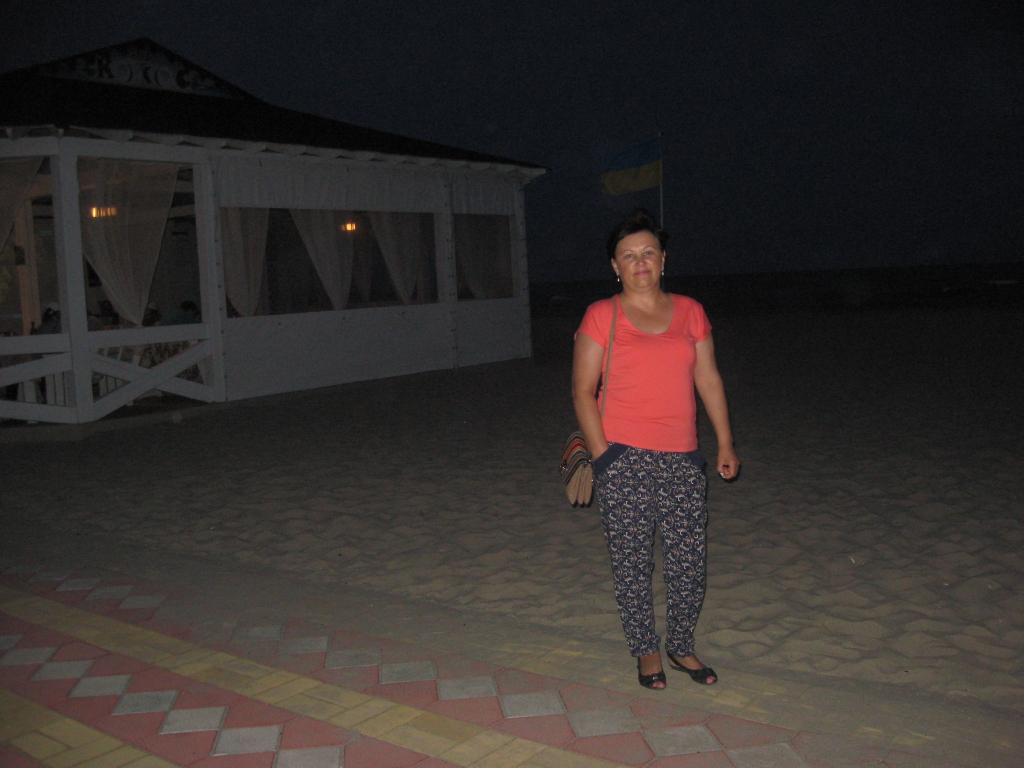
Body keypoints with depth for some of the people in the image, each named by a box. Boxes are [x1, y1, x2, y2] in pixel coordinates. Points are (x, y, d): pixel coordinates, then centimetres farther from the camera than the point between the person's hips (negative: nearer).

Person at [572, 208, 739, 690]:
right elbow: (583, 391, -3)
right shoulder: (601, 316, -1)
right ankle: (646, 651, 24)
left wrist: (725, 443, 9)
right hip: (624, 459, -3)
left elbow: (709, 380, 13)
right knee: (632, 562, 5)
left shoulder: (690, 312, 10)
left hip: (682, 460, 3)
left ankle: (681, 647, 28)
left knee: (689, 562, 6)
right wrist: (601, 454, -10)